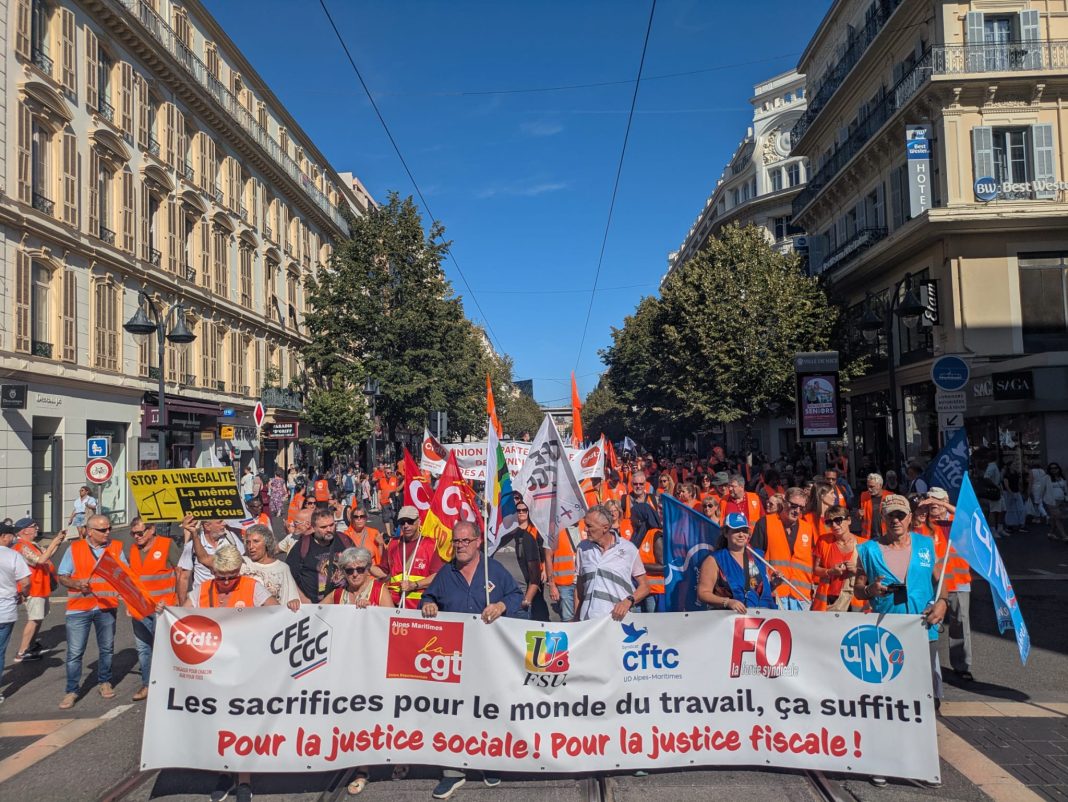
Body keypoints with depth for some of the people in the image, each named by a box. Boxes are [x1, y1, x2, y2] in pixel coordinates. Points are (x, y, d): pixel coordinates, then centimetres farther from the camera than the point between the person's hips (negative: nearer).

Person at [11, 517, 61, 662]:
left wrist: (57, 542, 2)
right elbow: (41, 560, -31)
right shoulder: (23, 547, -20)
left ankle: (32, 644, 32)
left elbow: (47, 556, 14)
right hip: (34, 588, -10)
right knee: (34, 619, -11)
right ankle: (21, 653, -10)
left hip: (41, 587, 10)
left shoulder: (33, 545, 11)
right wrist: (53, 543, -27)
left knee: (38, 618, 19)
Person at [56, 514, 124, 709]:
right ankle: (71, 691, 13)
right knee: (74, 652, 1)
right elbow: (62, 577, 1)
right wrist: (75, 583, -18)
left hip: (107, 607, 2)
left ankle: (104, 682, 30)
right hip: (79, 608, -2)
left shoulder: (116, 547, 3)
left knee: (106, 648, 12)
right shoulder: (75, 548, -2)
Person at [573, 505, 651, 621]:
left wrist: (628, 601, -13)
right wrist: (576, 617, 9)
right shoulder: (583, 548, 9)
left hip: (617, 619, -2)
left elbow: (644, 586, 5)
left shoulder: (628, 549, 1)